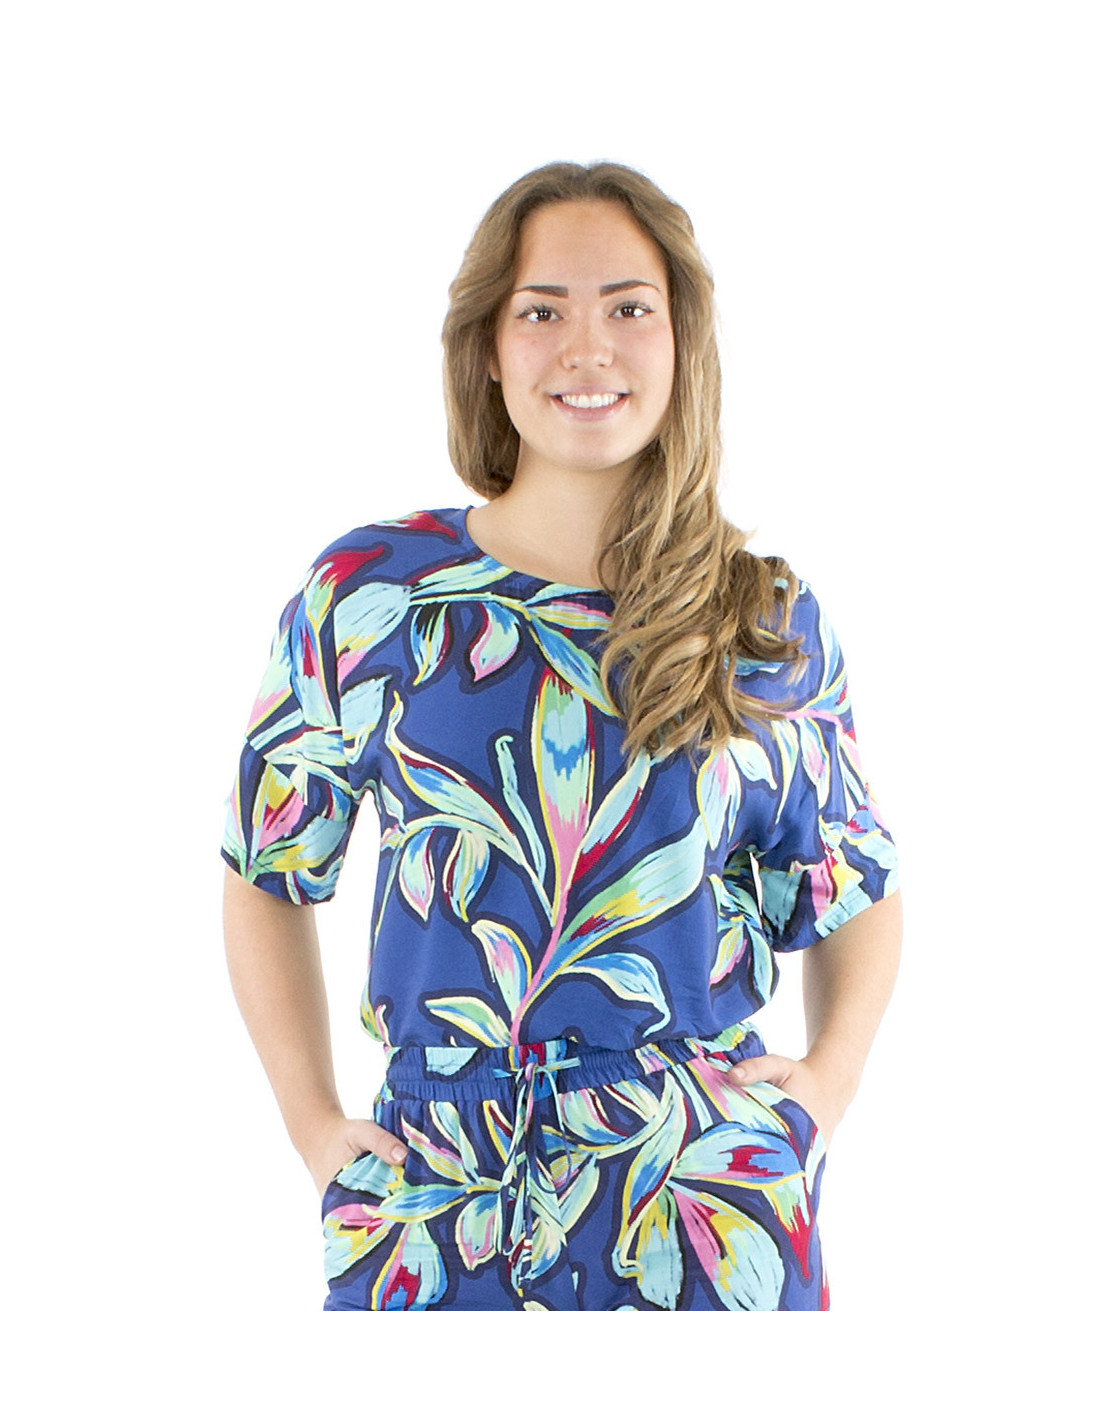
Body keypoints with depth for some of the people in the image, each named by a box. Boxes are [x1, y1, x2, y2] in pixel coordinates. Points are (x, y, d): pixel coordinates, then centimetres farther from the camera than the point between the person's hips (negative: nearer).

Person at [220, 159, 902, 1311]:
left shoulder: (769, 625, 1)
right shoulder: (369, 593, -2)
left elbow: (857, 893, 13)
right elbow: (266, 870, 9)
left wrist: (825, 1085, -1)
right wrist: (311, 1119, 2)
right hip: (437, 1197, 0)